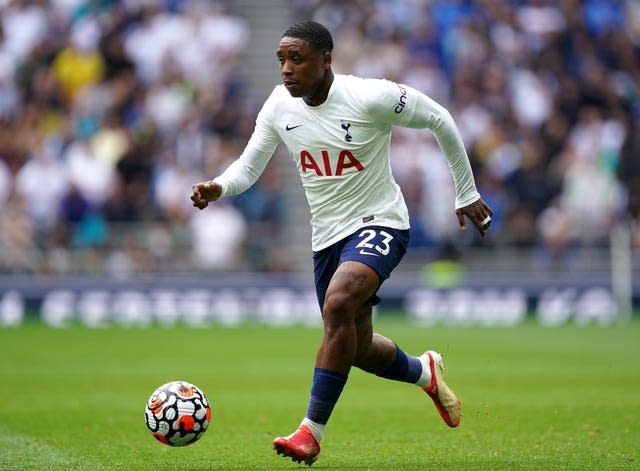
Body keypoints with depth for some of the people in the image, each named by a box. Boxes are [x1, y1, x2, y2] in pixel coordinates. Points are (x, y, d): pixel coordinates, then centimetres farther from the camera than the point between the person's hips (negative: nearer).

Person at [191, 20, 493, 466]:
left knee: (338, 304, -33)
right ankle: (425, 372, 49)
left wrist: (467, 193, 0)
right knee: (357, 349, 15)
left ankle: (312, 431, -27)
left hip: (379, 224, -6)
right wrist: (218, 187, -23)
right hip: (328, 235, 7)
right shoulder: (280, 105, -5)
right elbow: (248, 166, 1)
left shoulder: (370, 98, -20)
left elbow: (439, 119, -7)